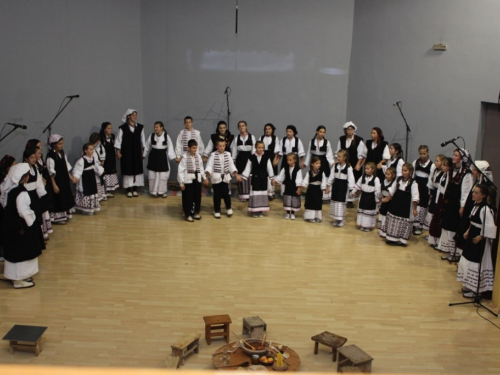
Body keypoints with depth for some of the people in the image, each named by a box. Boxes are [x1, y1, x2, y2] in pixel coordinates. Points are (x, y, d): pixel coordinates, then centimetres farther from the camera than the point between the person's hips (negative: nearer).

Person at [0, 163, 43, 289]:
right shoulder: (21, 192, -27)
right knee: (20, 252, 5)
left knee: (14, 250, 21)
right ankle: (19, 280, 18)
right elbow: (24, 211, -27)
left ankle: (15, 275, 37)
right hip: (20, 227, -9)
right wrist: (32, 218, -9)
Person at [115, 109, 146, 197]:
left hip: (137, 152, 3)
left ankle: (135, 189, 12)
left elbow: (142, 140, 9)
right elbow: (118, 140, -1)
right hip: (126, 153, -2)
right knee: (128, 170, 1)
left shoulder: (140, 127, 3)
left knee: (137, 169, 3)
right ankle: (129, 190, 8)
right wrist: (118, 151, -5)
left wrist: (143, 150, 8)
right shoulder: (123, 128, -4)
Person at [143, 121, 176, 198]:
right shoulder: (152, 135, -3)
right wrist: (144, 155, 13)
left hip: (162, 156, -1)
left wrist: (173, 157, -9)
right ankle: (154, 191, 15)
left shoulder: (166, 136, -6)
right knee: (153, 174, 4)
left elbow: (170, 147, -4)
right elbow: (147, 146, 7)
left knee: (163, 174, 4)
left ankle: (162, 191, 17)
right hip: (153, 156, 1)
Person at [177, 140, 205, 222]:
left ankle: (195, 213, 28)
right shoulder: (184, 157, -13)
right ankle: (187, 214, 15)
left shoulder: (198, 156, 3)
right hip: (188, 180, -5)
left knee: (197, 197, 12)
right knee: (188, 198, 2)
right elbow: (180, 170, -12)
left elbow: (201, 168, 13)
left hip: (197, 180, 5)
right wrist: (181, 182, -13)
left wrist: (204, 178, 11)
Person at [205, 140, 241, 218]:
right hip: (216, 178, -2)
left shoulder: (228, 154, 2)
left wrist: (236, 175, 0)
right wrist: (207, 177, -22)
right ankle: (217, 211, 17)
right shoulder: (213, 155, -8)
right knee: (217, 195, 5)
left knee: (226, 193, 6)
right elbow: (209, 166, -12)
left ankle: (229, 208, 28)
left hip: (226, 177, 2)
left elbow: (231, 165, 6)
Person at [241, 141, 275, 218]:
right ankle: (254, 211, 12)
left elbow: (269, 168, -1)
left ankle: (261, 211, 19)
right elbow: (248, 168, -2)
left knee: (263, 194, 9)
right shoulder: (251, 157, -6)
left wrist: (272, 178, -1)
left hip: (263, 178, 1)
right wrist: (243, 177, -6)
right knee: (254, 194, 4)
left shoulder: (266, 157, -4)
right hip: (255, 178, -1)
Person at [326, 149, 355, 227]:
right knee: (334, 201, 10)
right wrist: (328, 186, 8)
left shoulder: (348, 167, -14)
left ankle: (341, 219, 13)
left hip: (343, 186, -5)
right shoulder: (335, 165, 0)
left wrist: (351, 189, -12)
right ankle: (336, 218, 22)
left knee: (342, 202, 1)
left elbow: (351, 179, -11)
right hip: (336, 185, 5)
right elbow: (331, 176, 7)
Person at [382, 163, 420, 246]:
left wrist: (414, 209, -15)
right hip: (395, 204, 6)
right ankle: (391, 237, 26)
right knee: (393, 220, 13)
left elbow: (415, 197, -15)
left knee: (403, 222, 3)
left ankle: (402, 240, 13)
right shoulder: (398, 179, 1)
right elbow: (392, 191, 13)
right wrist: (387, 198, 20)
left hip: (406, 207, -5)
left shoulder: (413, 183, -16)